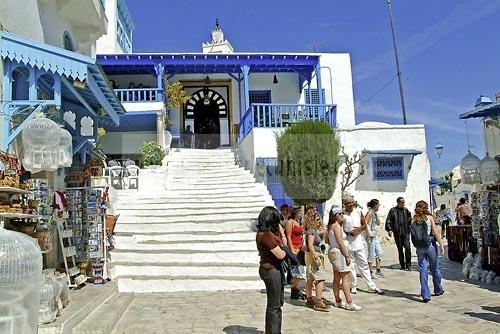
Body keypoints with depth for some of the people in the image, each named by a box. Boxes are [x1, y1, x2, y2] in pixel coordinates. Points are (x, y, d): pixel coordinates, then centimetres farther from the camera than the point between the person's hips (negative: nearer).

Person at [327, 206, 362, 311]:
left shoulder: (330, 226, 13)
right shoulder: (337, 226, -16)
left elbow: (328, 241, 18)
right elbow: (340, 242, -19)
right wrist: (347, 256, -17)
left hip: (332, 251, 10)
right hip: (339, 252, -10)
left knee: (337, 278, 12)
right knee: (345, 278, -8)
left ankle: (337, 301, 17)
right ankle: (349, 303, -8)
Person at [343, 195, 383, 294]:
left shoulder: (358, 211, 5)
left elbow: (364, 225, 11)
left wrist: (359, 229, -9)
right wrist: (348, 232, -16)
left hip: (358, 241, 3)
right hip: (347, 243, -3)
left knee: (364, 265, 6)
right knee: (351, 265, 5)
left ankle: (371, 286, 10)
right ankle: (353, 286, 17)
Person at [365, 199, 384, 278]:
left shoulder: (374, 213, 14)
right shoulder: (370, 212, -13)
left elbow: (378, 224, 19)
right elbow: (365, 223, -23)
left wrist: (377, 215, 9)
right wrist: (369, 232, -20)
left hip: (375, 236, 9)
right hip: (370, 236, -9)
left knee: (379, 253, 12)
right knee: (372, 254, -3)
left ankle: (378, 270, 20)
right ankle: (370, 272, 5)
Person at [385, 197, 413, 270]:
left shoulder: (406, 210, 8)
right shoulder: (393, 210, 2)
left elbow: (410, 220, 17)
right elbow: (388, 221, 1)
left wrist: (410, 228, 6)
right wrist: (389, 229, -8)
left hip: (406, 232, 0)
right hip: (397, 233, 0)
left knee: (407, 248, -11)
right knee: (400, 249, 7)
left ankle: (408, 265, -3)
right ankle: (402, 265, 16)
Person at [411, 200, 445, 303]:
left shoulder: (414, 219, 1)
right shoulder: (429, 217, -5)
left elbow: (412, 234, -2)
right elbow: (436, 233, -8)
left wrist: (416, 245, 5)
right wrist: (441, 246, -3)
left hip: (419, 247, 1)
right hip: (430, 245, -1)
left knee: (423, 270, 4)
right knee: (435, 268, 16)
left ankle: (425, 295, 2)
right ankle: (438, 290, 33)